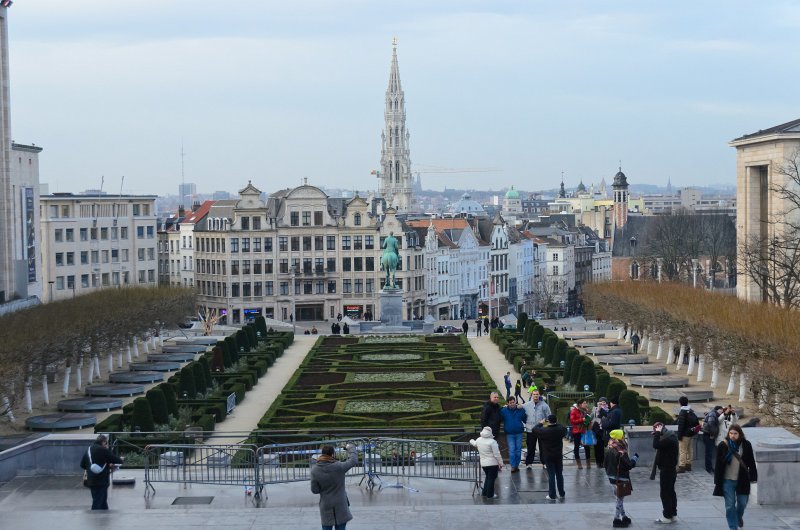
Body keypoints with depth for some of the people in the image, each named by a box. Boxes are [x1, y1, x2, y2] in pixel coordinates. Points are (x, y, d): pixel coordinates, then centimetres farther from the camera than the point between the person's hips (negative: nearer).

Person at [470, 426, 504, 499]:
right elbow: (497, 454, -17)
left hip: (483, 463, 6)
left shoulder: (478, 440, 0)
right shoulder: (492, 442, -19)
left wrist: (472, 441, 50)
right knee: (491, 479, 4)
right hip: (492, 463, -6)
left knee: (488, 477, 22)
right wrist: (501, 463, -6)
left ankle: (484, 492, 25)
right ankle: (490, 495, 8)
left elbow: (475, 444, 27)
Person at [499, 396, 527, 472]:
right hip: (509, 434, -1)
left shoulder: (520, 410, 0)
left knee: (518, 450, 7)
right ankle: (513, 466, -3)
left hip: (519, 433, 1)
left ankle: (517, 465, 17)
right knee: (511, 450, -5)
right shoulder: (504, 411, -2)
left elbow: (525, 420, 6)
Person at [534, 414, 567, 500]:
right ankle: (562, 493, 22)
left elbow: (535, 429, -3)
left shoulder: (544, 431, -18)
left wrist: (541, 424, 12)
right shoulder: (560, 429, -8)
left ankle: (552, 495, 1)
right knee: (559, 475, 14)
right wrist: (556, 424, 20)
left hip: (548, 457, -3)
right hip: (558, 456, 3)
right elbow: (564, 428, 16)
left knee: (551, 475, 0)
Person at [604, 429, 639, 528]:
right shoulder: (621, 452, -23)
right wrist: (634, 458, -7)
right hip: (620, 479, -8)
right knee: (620, 499, 2)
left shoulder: (609, 450, 3)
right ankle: (617, 519, 6)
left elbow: (606, 464, 11)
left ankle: (624, 517, 27)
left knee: (619, 499, 18)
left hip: (612, 478, 8)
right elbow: (628, 465, -21)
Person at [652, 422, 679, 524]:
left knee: (665, 492, -5)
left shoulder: (668, 437, -21)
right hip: (670, 468, 11)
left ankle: (667, 516, -2)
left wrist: (657, 433, -22)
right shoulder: (670, 435, 11)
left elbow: (656, 445, -29)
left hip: (666, 469, -11)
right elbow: (658, 446, 17)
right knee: (670, 492, 16)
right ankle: (673, 514, 24)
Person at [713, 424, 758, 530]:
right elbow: (718, 465, -2)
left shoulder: (746, 445, -2)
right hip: (727, 481, -1)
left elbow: (751, 463, 4)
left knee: (742, 503, 10)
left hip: (742, 480, 1)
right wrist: (717, 481, -4)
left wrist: (753, 477, 1)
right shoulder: (723, 445, -5)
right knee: (730, 505, 1)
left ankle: (739, 517, 41)